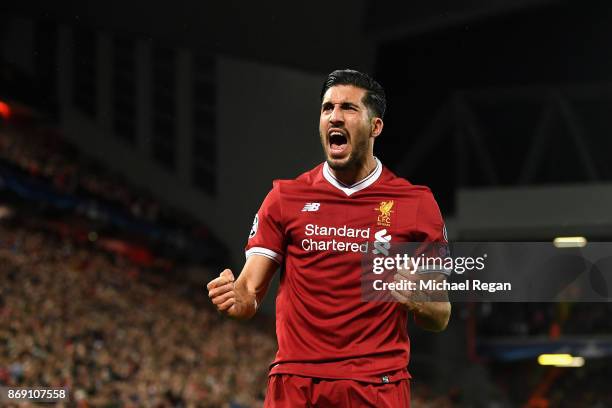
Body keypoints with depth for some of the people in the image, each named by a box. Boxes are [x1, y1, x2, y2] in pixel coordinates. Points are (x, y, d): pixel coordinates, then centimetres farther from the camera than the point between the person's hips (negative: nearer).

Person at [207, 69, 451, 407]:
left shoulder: (417, 203, 4)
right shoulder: (285, 197, 6)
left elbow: (440, 318, 7)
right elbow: (250, 291, 3)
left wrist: (416, 302, -15)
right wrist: (234, 298, -19)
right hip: (295, 380, 1)